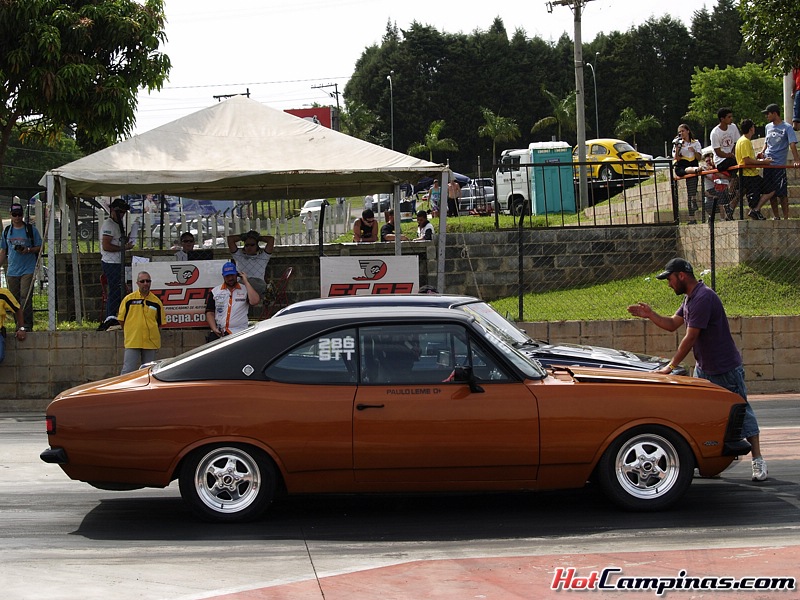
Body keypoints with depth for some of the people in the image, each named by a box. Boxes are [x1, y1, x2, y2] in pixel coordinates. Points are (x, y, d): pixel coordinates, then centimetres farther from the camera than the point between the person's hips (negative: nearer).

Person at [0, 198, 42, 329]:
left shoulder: (31, 229, 2)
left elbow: (39, 247, 4)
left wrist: (28, 250, -14)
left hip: (28, 270, -4)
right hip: (12, 271, 4)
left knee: (25, 297, -13)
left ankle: (27, 325, -12)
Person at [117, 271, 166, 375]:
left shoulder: (156, 301, 5)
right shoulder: (128, 299, 1)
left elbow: (160, 322, 13)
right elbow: (121, 319, 8)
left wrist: (154, 335, 4)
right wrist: (130, 333, 9)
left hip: (150, 343, 2)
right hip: (132, 342, -2)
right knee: (128, 371, -6)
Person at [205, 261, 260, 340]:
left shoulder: (245, 289, 9)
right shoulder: (214, 291, 13)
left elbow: (254, 301, -11)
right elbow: (210, 313, 10)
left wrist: (246, 282, -5)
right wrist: (214, 329, -6)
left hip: (239, 332, -2)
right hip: (218, 332, 2)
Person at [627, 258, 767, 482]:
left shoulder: (703, 298, -24)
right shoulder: (690, 298, 8)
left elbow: (690, 338, -25)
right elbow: (672, 324, 14)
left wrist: (671, 366, -21)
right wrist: (650, 315, -2)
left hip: (726, 369, -10)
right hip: (704, 368, 10)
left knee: (741, 412, -1)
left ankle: (757, 460, 5)